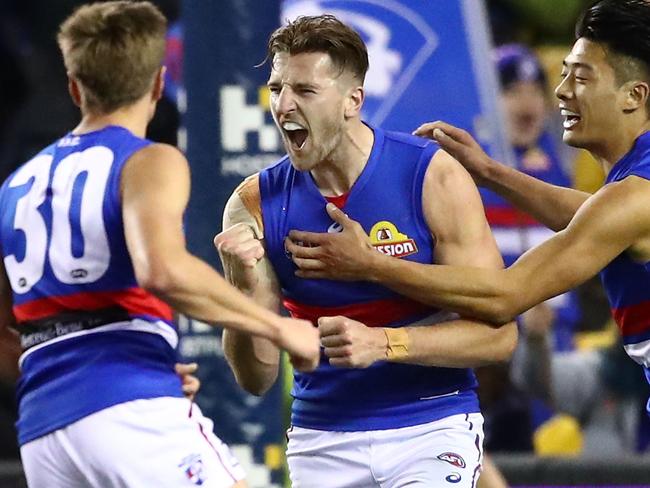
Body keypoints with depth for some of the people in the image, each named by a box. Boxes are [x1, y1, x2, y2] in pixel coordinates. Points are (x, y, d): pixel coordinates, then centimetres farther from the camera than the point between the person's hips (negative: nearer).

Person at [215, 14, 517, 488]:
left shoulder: (435, 178, -10)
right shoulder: (256, 205, -4)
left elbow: (498, 334, -11)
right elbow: (257, 377, -4)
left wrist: (382, 343, -24)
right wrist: (246, 287, -22)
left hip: (431, 428, -2)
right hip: (322, 439, 2)